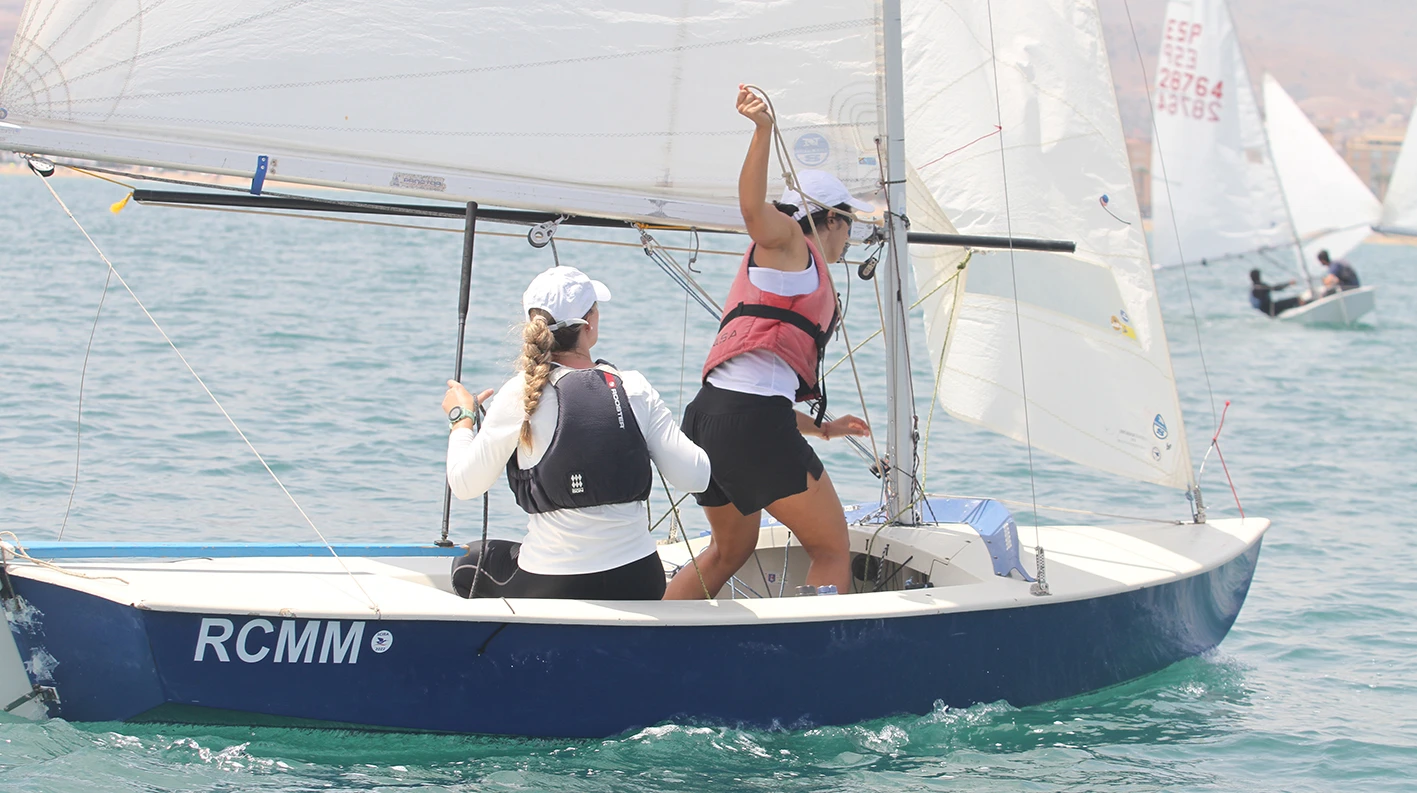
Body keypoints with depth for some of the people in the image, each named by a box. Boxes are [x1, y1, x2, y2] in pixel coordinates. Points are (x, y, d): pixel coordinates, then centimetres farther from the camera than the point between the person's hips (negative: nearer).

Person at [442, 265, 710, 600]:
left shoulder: (521, 395, -10)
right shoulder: (634, 388, -4)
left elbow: (465, 484, 0)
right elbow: (695, 478, -4)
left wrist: (461, 417, 18)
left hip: (552, 590, -2)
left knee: (468, 565, 28)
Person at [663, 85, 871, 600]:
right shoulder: (789, 242, 7)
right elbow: (753, 207, -18)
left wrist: (820, 428, 41)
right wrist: (764, 129, -32)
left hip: (708, 409, 10)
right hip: (752, 419, -10)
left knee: (731, 548, 28)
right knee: (832, 549, 2)